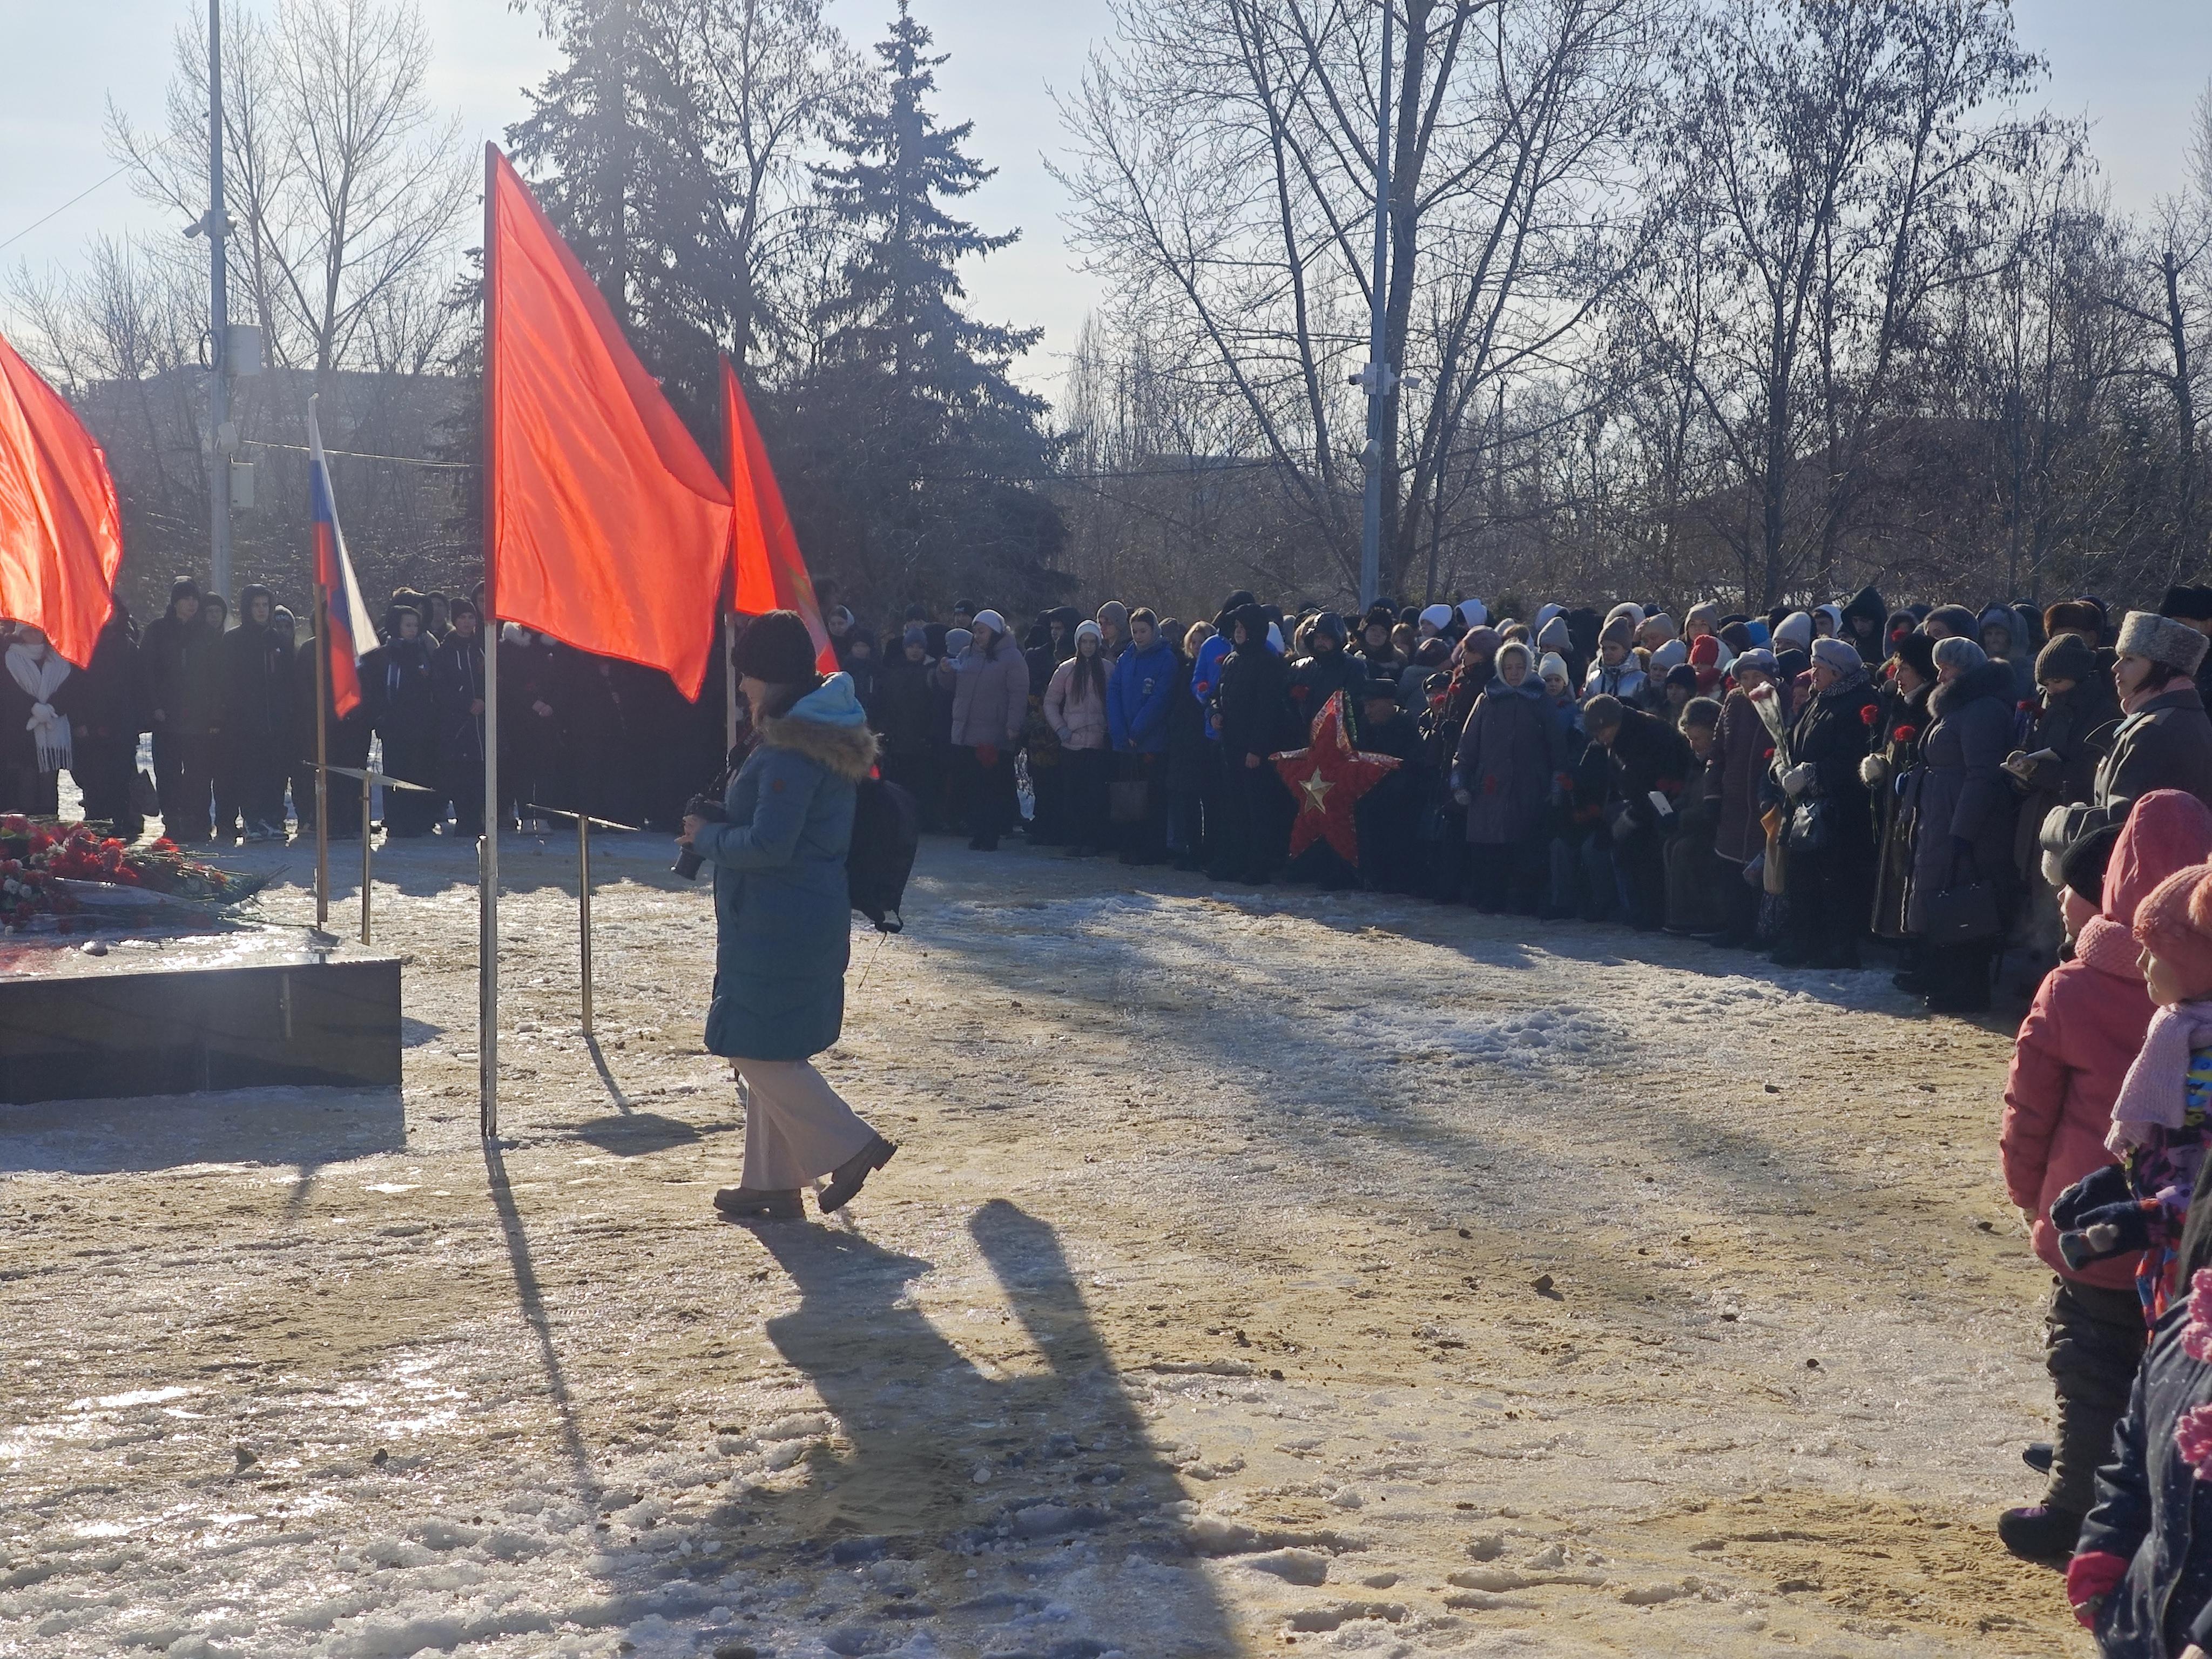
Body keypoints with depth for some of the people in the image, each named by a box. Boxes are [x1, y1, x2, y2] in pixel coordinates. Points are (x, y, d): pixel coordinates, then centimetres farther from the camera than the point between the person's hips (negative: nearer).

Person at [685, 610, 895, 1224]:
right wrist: (722, 825, 11)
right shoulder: (827, 731, 12)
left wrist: (707, 838, -8)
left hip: (776, 927, -10)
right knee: (769, 1052, 15)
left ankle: (848, 1145, -2)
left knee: (756, 1050, -3)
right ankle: (770, 1183, 20)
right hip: (809, 916, 10)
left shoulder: (792, 747, -20)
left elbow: (768, 845, -24)